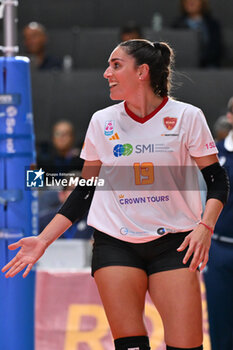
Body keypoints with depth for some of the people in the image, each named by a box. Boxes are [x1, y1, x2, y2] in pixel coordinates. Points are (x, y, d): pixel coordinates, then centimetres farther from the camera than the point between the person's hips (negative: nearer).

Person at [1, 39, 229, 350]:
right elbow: (85, 190, 12)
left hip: (174, 243, -2)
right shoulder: (102, 121, 6)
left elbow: (217, 180, 2)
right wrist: (43, 240, 5)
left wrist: (205, 226, -16)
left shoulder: (187, 117, -2)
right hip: (114, 244, 2)